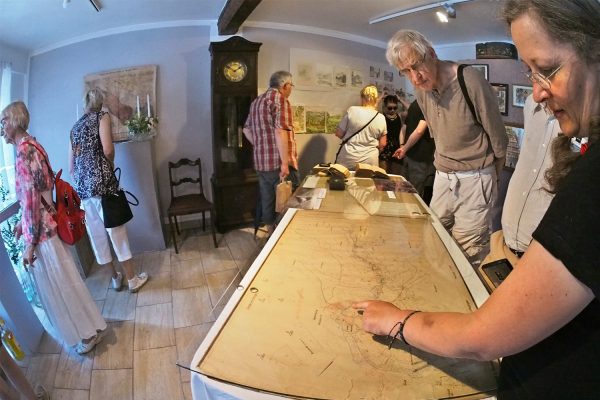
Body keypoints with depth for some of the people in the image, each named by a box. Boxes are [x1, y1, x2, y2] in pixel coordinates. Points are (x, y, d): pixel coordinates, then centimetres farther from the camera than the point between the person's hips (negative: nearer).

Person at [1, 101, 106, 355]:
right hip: (48, 224, 9)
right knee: (59, 282, 20)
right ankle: (88, 326, 36)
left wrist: (30, 243, -20)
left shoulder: (24, 151, -21)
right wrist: (23, 223, 23)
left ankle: (88, 334, 21)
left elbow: (32, 198, -23)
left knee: (60, 283, 5)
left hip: (42, 230, -9)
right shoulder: (31, 145, 8)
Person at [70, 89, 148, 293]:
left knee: (96, 233, 12)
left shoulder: (75, 126, 20)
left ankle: (115, 278, 26)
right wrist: (110, 167, 6)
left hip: (81, 185, 6)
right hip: (101, 181, -6)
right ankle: (133, 279, 10)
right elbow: (108, 149, -12)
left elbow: (71, 166, 18)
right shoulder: (102, 116, 3)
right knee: (116, 230, 1)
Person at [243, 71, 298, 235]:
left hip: (261, 162, 9)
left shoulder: (257, 101, 16)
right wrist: (285, 162, -22)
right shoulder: (280, 99, -11)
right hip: (278, 162, -8)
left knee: (267, 200, 15)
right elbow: (280, 132, -21)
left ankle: (271, 234, 27)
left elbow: (247, 129, 22)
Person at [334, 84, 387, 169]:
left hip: (348, 159, -1)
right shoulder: (381, 118, -1)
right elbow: (382, 144, 5)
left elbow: (339, 133, -1)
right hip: (369, 161, 1)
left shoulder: (352, 110, -6)